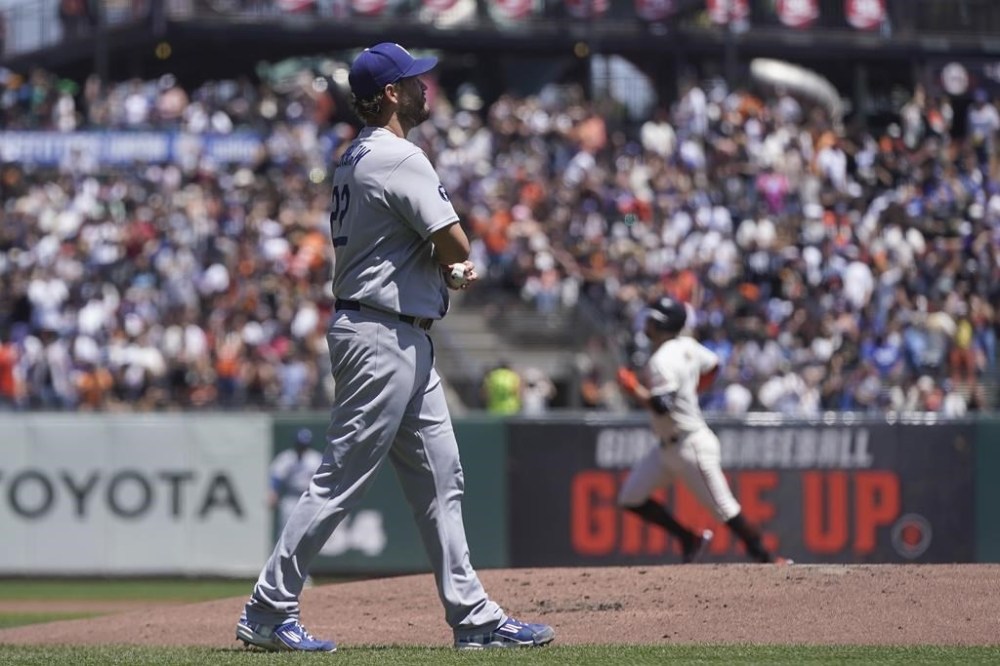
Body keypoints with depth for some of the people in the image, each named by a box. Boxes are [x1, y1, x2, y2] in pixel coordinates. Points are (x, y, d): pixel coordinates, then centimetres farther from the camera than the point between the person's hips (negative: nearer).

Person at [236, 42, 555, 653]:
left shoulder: (358, 158, 16)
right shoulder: (398, 158, -15)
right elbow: (456, 244, -17)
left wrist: (450, 268, 1)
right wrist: (452, 261, 6)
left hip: (405, 340, 11)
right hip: (384, 336, -11)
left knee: (439, 480, 10)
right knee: (342, 480, -7)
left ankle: (473, 616, 11)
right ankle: (269, 611, -3)